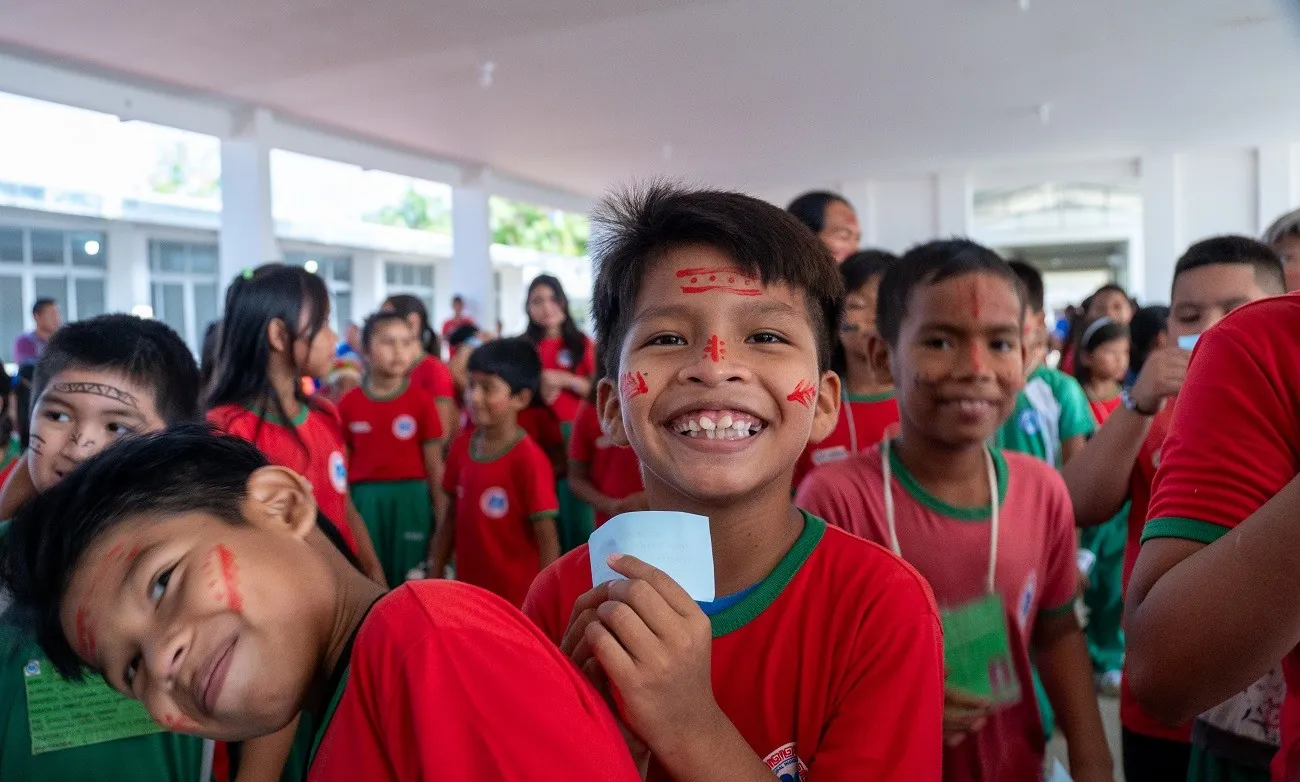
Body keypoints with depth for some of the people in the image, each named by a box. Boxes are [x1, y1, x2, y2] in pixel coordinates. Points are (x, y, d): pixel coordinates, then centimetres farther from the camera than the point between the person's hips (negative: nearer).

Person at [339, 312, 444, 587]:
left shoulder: (421, 402, -3)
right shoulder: (349, 404, 3)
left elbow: (435, 466, 0)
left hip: (410, 499, -1)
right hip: (365, 499, 2)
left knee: (409, 582, 5)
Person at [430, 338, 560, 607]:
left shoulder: (528, 460, -17)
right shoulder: (462, 446, 1)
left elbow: (547, 540, -15)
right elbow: (451, 516, 10)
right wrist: (434, 577, 11)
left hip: (518, 599, -6)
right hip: (467, 592, 6)